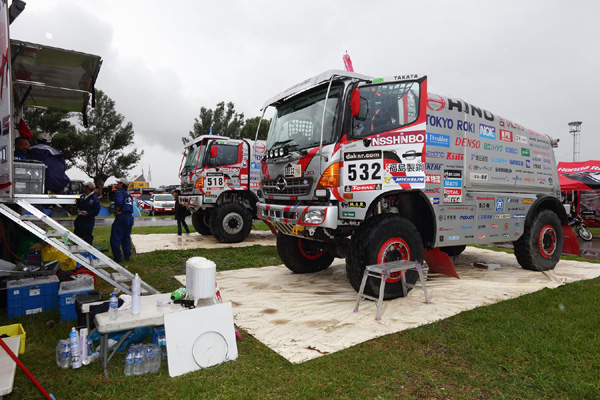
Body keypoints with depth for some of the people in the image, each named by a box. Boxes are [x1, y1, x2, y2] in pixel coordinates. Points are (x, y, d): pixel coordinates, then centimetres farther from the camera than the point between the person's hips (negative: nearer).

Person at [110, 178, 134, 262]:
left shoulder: (119, 192, -8)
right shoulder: (128, 194, 19)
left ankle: (118, 257, -2)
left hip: (122, 217, -9)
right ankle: (127, 256, 18)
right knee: (126, 238, 15)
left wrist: (116, 213, -12)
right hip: (130, 217, 9)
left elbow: (118, 203, -25)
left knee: (115, 239, -2)